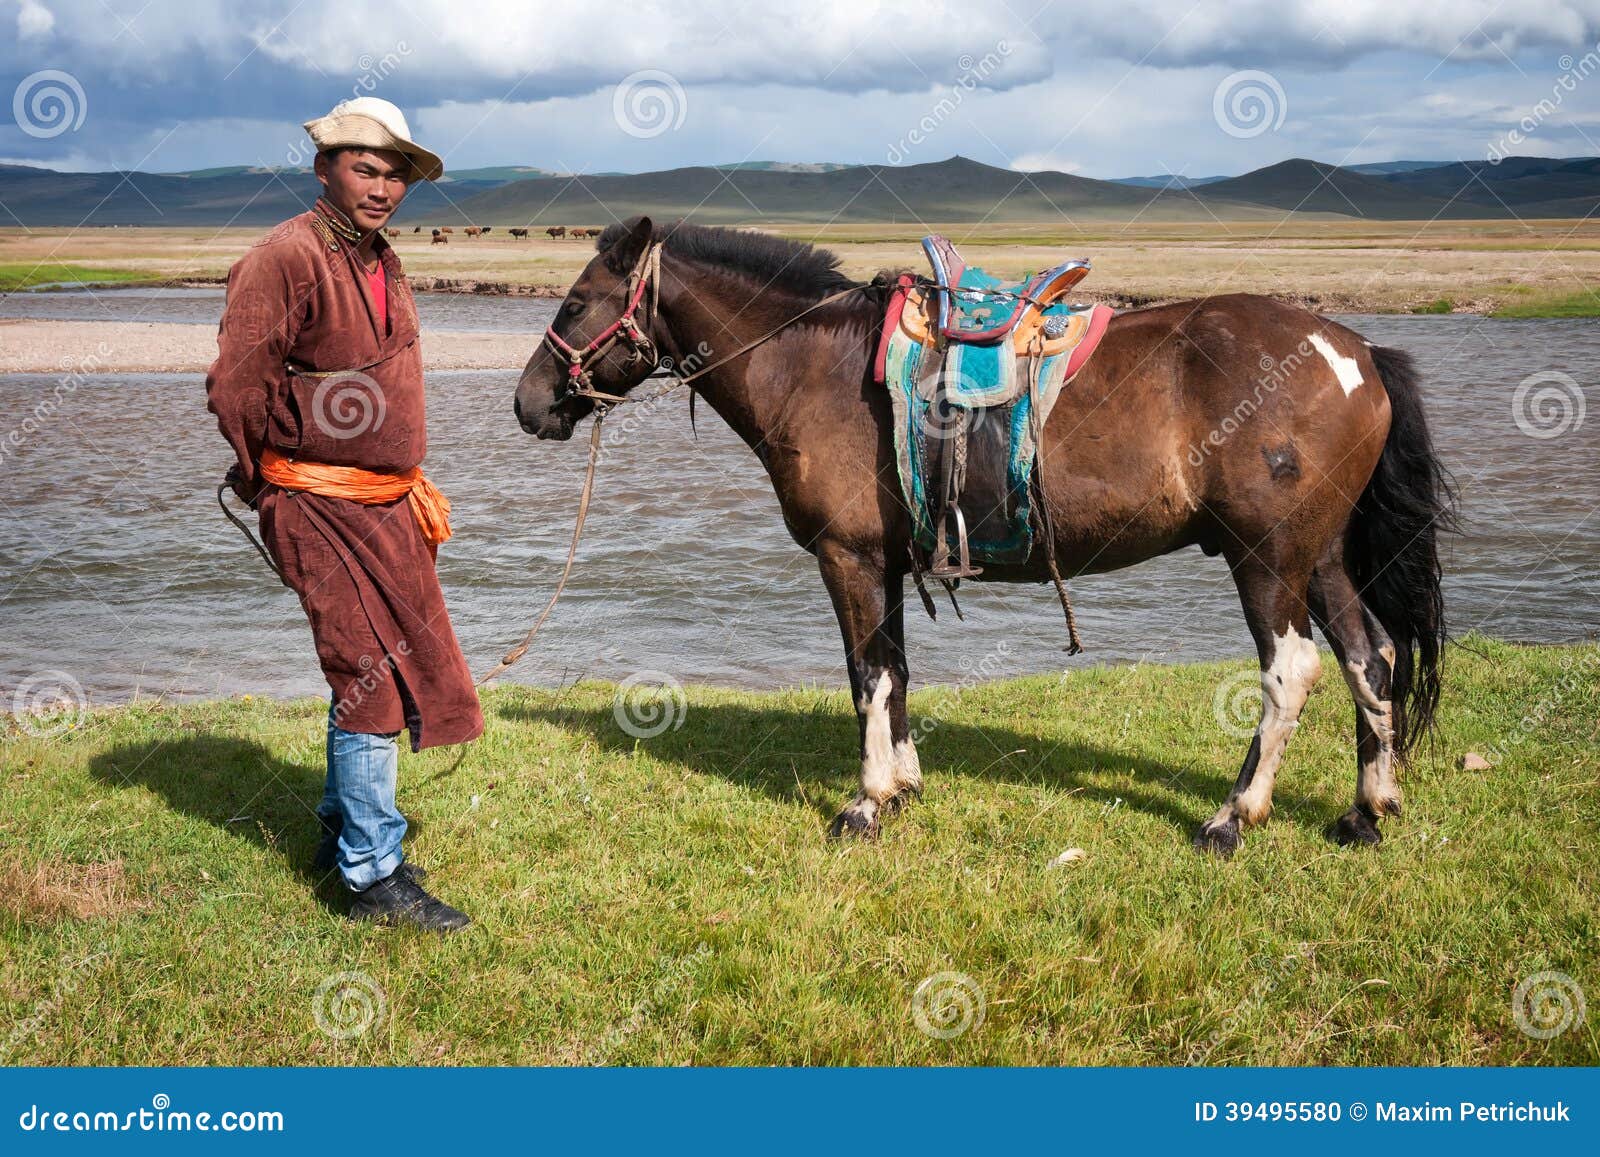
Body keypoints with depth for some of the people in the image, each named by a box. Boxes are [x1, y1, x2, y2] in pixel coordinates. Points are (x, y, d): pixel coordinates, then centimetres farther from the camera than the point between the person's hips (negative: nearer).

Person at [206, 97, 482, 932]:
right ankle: (376, 876, 0)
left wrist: (410, 479, 17)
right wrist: (273, 483, -8)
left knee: (373, 668, 17)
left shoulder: (383, 263, 12)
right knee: (373, 678, -8)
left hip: (387, 501, 9)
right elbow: (234, 389, -18)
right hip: (324, 506, -9)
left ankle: (343, 826, 34)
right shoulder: (285, 259, -16)